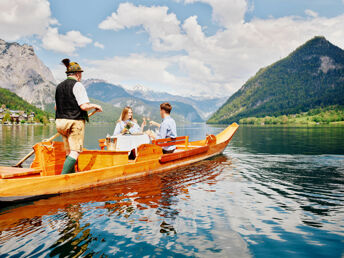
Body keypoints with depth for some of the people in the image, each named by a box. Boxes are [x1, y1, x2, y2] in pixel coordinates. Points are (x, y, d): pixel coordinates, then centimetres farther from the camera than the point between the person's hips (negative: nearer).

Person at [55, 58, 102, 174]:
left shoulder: (59, 86, 12)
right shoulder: (77, 85, -10)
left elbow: (56, 107, 16)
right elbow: (84, 106, -18)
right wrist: (95, 106, 0)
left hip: (60, 121, 8)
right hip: (75, 122, -8)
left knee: (69, 151, 16)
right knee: (75, 151, -4)